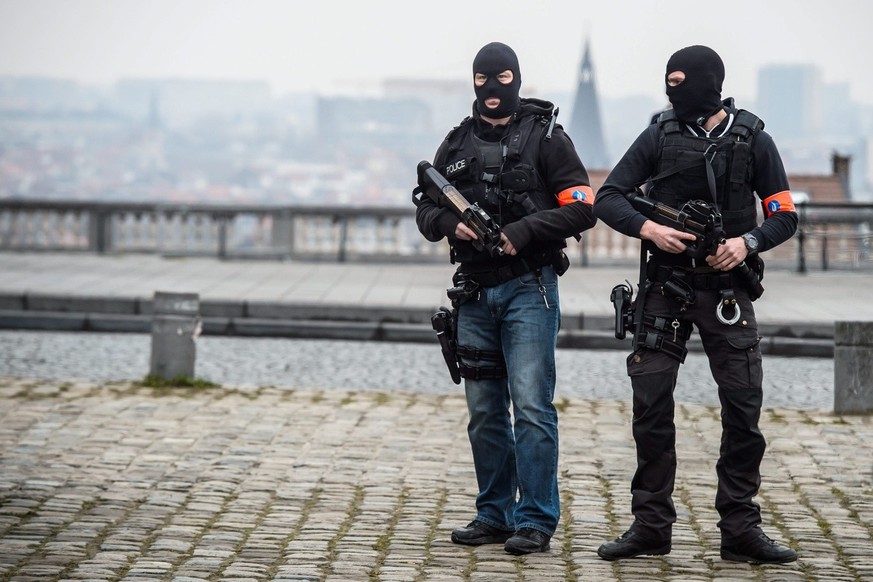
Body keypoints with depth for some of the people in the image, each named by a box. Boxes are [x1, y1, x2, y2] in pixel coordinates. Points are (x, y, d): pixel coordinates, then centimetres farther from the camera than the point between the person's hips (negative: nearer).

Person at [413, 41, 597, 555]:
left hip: (529, 288, -5)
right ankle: (495, 514, 20)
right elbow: (426, 209, 14)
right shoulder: (457, 144, 13)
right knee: (485, 412, 10)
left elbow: (581, 208, -7)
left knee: (531, 406, -10)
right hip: (476, 293, 5)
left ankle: (536, 521, -5)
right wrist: (451, 224, -8)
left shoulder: (546, 137, -2)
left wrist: (521, 233, -16)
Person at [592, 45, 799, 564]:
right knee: (651, 406, -1)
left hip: (728, 290, -1)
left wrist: (747, 241, -16)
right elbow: (608, 197, 1)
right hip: (665, 288, 1)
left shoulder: (753, 140, 1)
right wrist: (649, 228, -16)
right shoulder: (660, 136, 3)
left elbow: (785, 216, 3)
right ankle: (651, 526, 7)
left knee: (744, 408, -3)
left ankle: (741, 529, 5)